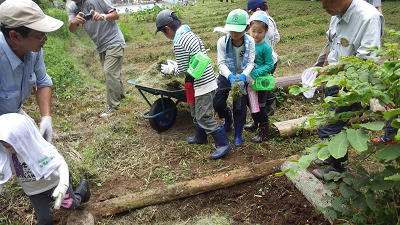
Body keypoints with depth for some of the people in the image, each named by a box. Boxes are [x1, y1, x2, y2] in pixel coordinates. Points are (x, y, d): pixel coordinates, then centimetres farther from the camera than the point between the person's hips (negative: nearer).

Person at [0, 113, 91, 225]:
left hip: (55, 183, -3)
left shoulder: (42, 148, -33)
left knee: (71, 205, 15)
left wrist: (63, 185, -55)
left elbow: (61, 164, -40)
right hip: (35, 191, 3)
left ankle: (82, 187, 42)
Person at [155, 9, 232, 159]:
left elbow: (183, 70, -14)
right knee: (195, 112, 22)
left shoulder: (178, 43, -19)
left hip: (202, 83, -10)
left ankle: (223, 144, 2)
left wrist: (169, 69, 3)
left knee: (203, 116, -5)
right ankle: (200, 137, 38)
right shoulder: (190, 34, 11)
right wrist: (175, 65, 22)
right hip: (206, 78, 10)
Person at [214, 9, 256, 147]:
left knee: (240, 106, 1)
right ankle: (228, 119, 34)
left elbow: (250, 63, -14)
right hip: (226, 76, 1)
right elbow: (221, 63, -18)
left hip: (241, 77, -1)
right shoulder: (222, 41, -16)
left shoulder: (250, 42, -16)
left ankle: (238, 134, 20)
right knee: (218, 103, 0)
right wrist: (229, 75, -36)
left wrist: (243, 75, -34)